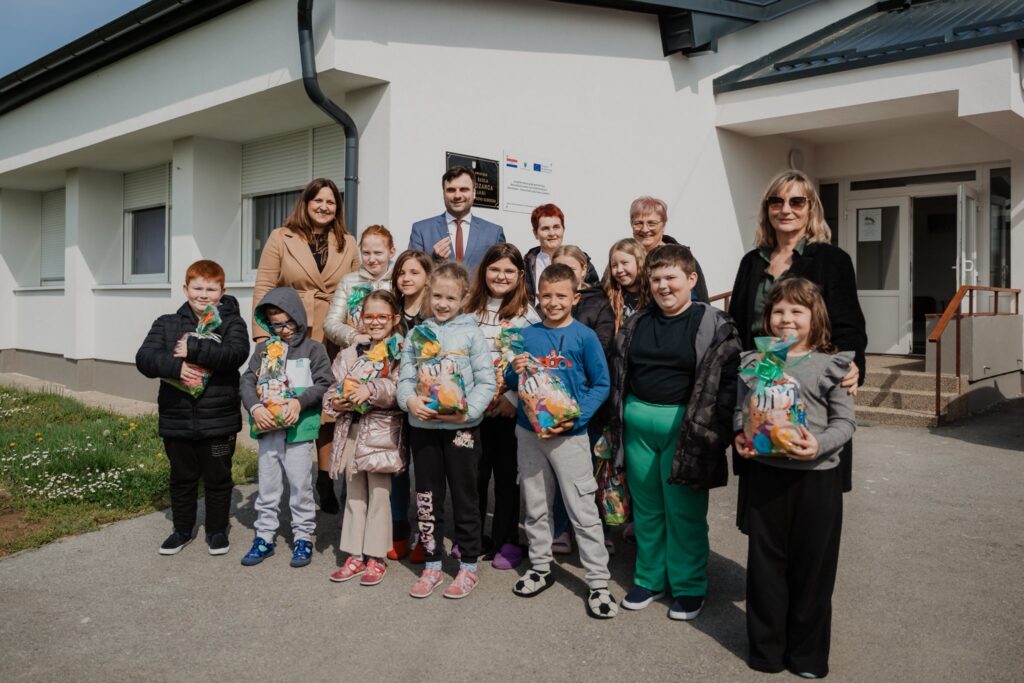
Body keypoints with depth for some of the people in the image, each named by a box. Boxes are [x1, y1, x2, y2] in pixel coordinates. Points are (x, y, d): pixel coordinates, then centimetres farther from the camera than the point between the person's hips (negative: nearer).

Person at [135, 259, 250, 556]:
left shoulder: (232, 323, -4)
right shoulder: (167, 324, 4)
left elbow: (236, 353, -23)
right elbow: (144, 358, -7)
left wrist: (193, 349, -24)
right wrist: (175, 366, -25)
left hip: (218, 420, -2)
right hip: (177, 418, 3)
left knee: (218, 478, 12)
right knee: (182, 478, 17)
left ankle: (217, 530, 29)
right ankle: (182, 529, 34)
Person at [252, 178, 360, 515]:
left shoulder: (348, 243, 11)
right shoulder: (281, 238, 4)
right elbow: (264, 288, 0)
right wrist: (262, 334, -8)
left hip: (335, 341, 2)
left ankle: (325, 479, 19)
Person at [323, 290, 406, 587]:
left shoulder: (400, 352, -4)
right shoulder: (350, 353, 12)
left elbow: (400, 388, -17)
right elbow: (334, 387, 13)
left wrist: (371, 389, -27)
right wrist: (335, 402, -8)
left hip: (381, 431, -5)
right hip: (351, 430, 5)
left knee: (379, 495, 1)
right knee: (354, 494, 13)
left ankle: (375, 557, 13)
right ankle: (355, 555, 23)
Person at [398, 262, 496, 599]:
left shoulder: (471, 333, -3)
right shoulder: (417, 334, 7)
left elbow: (487, 382, -6)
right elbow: (405, 378, 5)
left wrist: (467, 411, -18)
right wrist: (410, 400, -15)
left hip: (461, 427, -3)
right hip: (422, 426, 4)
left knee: (464, 497, 8)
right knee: (427, 497, 13)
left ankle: (468, 566, 23)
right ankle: (432, 565, 27)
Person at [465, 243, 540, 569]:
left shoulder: (528, 314, -3)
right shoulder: (471, 310, 9)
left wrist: (513, 398, -15)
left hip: (510, 407, -3)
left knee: (507, 474, 7)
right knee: (474, 472, 9)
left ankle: (506, 540, 20)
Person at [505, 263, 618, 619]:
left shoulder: (584, 336, -5)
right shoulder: (527, 335, 5)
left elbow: (601, 385, -4)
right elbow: (510, 383, 12)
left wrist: (576, 418, -16)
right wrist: (515, 372, -12)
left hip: (570, 433, -4)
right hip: (529, 430, 4)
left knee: (583, 511, -1)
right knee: (534, 506, 16)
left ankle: (598, 583, 9)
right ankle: (540, 567, 33)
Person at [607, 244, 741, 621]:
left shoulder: (715, 325, -6)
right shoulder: (636, 324, 9)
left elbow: (728, 380, -9)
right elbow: (618, 374, 16)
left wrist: (715, 432, -13)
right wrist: (619, 423, 11)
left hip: (683, 426, -4)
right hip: (637, 423, 5)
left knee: (684, 512, 5)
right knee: (646, 508, 15)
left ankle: (688, 587, 23)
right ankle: (649, 579, 30)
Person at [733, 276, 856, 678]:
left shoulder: (830, 365, -2)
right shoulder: (755, 362, 5)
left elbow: (845, 421, -2)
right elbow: (741, 408, 9)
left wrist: (819, 445, -20)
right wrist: (740, 435, -10)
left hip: (817, 476, -1)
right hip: (765, 472, 2)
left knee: (813, 565, 9)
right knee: (765, 562, 10)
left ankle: (808, 654, 26)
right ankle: (767, 649, 27)